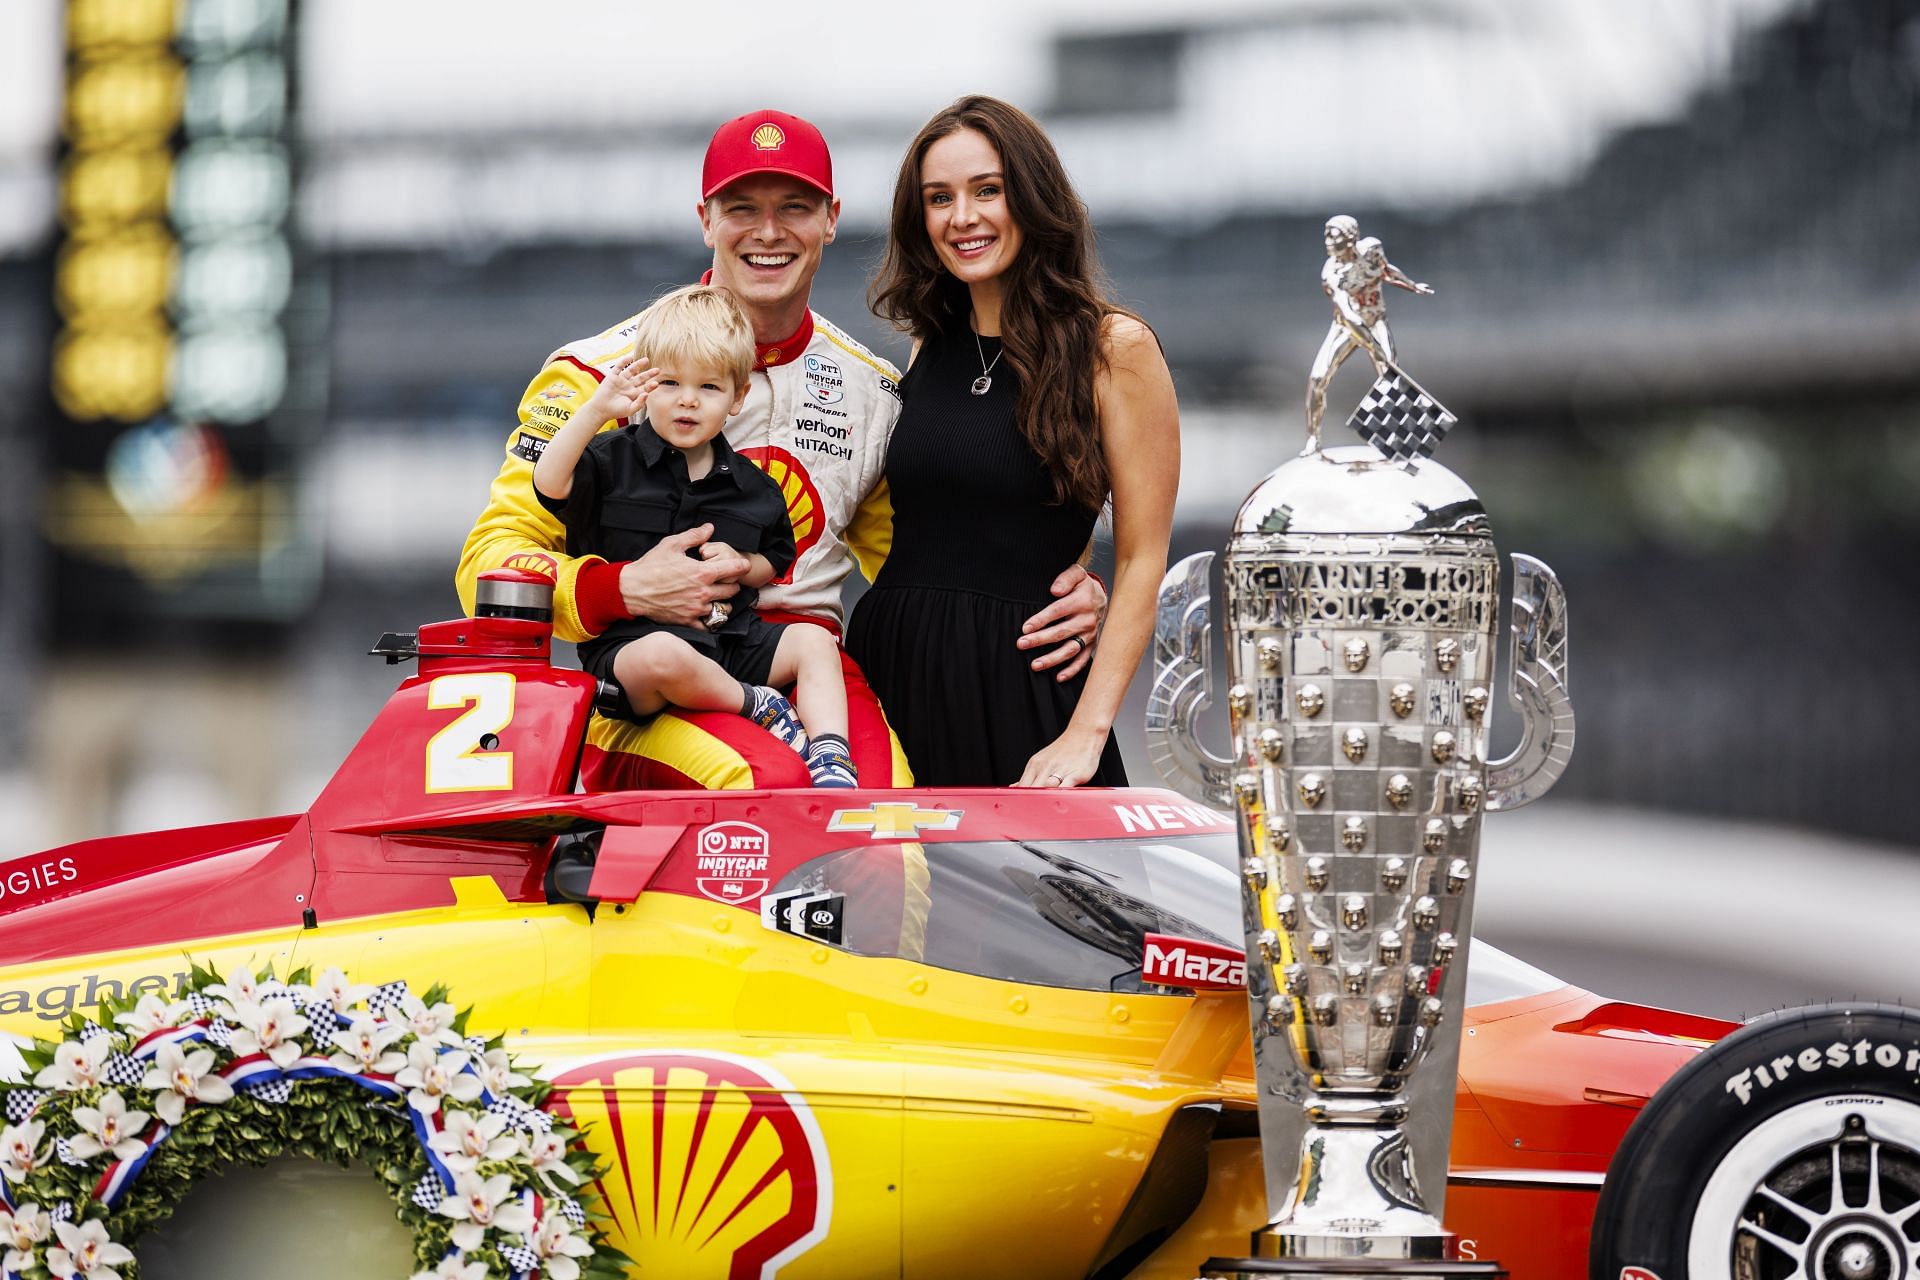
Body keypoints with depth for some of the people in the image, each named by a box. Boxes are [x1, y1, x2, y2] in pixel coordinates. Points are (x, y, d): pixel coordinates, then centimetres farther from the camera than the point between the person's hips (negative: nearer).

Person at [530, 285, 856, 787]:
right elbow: (550, 483, -19)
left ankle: (831, 758, -23)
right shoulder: (615, 460, -1)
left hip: (732, 639, 5)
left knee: (814, 640, -13)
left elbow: (777, 561, 23)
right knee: (664, 657, -39)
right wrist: (597, 409, -28)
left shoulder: (750, 485, 12)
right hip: (629, 642, -5)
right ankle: (754, 705, -18)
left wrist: (742, 566, -1)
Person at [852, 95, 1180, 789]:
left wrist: (1087, 732, -15)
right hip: (894, 673, 5)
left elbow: (1141, 560, -7)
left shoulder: (1114, 348, -4)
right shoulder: (933, 348, 13)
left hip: (1020, 684, -5)